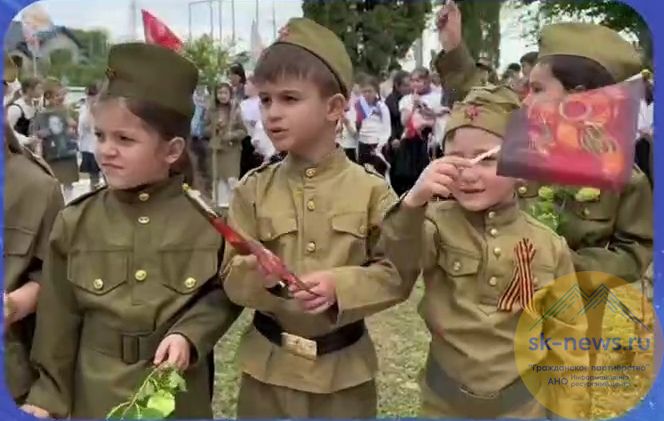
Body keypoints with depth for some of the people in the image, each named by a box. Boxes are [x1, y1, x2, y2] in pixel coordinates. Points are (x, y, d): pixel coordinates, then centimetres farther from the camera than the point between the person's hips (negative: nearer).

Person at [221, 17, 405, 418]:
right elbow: (232, 279, -4)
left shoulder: (370, 189, -7)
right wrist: (256, 277, -26)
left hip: (344, 370, -1)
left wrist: (340, 286, -22)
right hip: (269, 369, 1)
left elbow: (396, 272, -7)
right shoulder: (254, 189, -3)